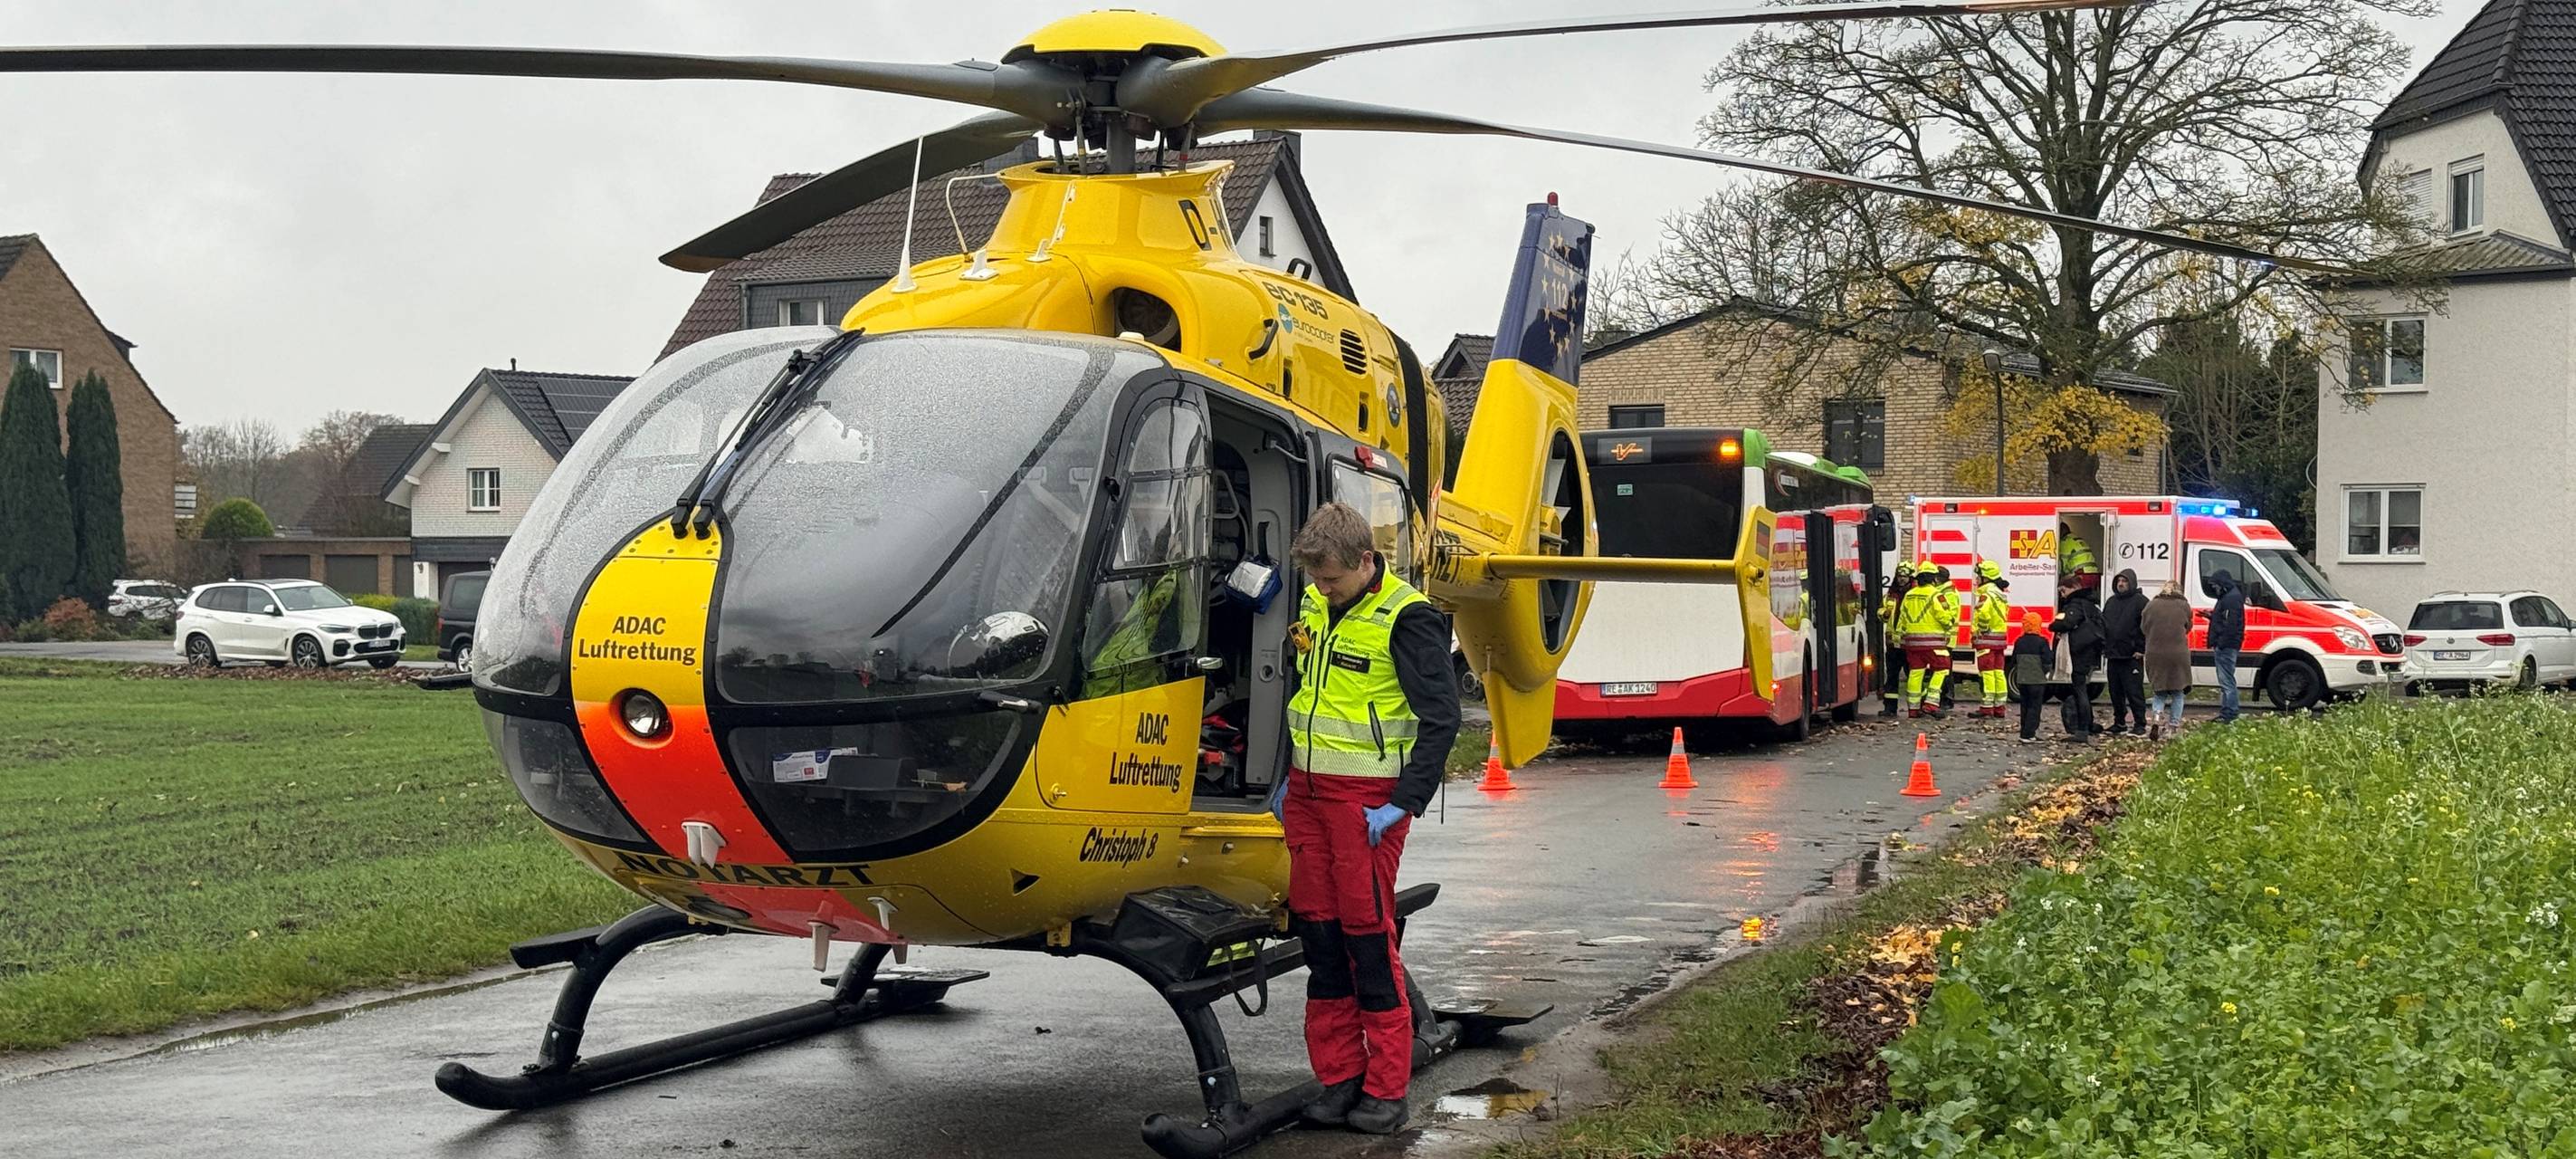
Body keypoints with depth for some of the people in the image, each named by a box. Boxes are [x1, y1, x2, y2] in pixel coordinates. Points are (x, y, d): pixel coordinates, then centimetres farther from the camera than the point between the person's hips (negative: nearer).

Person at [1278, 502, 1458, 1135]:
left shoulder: (1407, 618, -13)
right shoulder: (1315, 605, 9)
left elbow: (1440, 718, -13)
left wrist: (1405, 804, -17)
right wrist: (1288, 777, 20)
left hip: (1366, 796, -7)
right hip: (1307, 791, 7)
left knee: (1368, 930, -5)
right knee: (1317, 928, 7)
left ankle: (1387, 1089, 4)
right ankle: (1339, 1077, 16)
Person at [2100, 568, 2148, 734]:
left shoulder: (2140, 601, -5)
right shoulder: (2111, 602, 17)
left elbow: (2146, 627, -10)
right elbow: (2103, 625, 22)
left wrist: (2140, 649, -14)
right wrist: (2104, 648, 13)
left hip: (2131, 657, -7)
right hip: (2113, 655, 7)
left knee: (2134, 692, -5)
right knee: (2115, 692, 11)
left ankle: (2140, 724, 1)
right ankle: (2119, 722, 20)